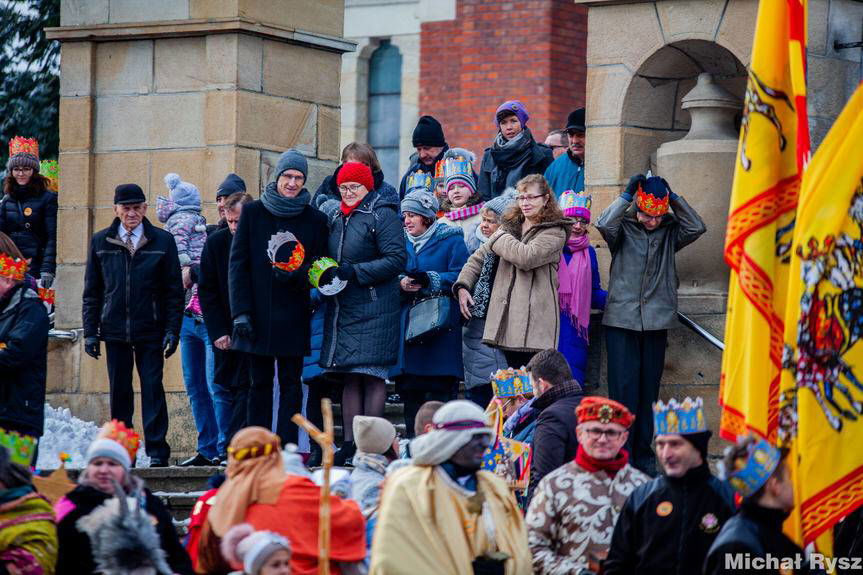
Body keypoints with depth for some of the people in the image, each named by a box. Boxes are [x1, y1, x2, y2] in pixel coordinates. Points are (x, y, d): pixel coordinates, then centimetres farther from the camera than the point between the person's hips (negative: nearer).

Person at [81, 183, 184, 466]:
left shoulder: (162, 241, 1)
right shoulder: (100, 242, 6)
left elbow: (174, 291, 2)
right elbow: (92, 291, 9)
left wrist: (172, 330, -5)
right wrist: (90, 331, 3)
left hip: (150, 330, -2)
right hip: (114, 330, 2)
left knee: (152, 388, -3)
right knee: (119, 391, 6)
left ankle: (157, 451, 1)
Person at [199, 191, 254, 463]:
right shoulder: (216, 241, -2)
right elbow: (206, 290, 1)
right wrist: (219, 332, -6)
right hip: (225, 329, 3)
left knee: (246, 388, -8)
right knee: (223, 389, 4)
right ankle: (225, 448, 9)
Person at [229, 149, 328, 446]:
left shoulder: (315, 220, 6)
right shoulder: (253, 213, 5)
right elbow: (238, 264, 2)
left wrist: (295, 275, -15)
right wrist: (241, 311, -8)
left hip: (294, 317, 0)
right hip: (259, 314, 0)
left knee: (291, 383, -1)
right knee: (260, 383, 3)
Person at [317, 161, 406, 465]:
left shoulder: (382, 215, -6)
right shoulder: (337, 218, 18)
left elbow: (396, 259, -14)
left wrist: (354, 272, -18)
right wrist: (325, 273, 6)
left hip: (374, 310, -8)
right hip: (343, 308, 8)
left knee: (372, 375, -8)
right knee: (349, 377, 6)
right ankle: (350, 443, 8)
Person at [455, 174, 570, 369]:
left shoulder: (555, 232, -1)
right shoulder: (510, 225, 20)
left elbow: (526, 257, -18)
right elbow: (479, 256, 21)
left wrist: (498, 238, -2)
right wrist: (462, 286, 5)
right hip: (506, 316, 6)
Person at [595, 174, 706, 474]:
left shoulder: (669, 232, 9)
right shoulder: (624, 229, 2)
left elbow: (697, 227, -6)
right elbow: (604, 224, -18)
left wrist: (674, 198, -5)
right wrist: (627, 195, -11)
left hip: (656, 323, 3)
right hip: (621, 320, -3)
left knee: (649, 392, 6)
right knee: (623, 390, -5)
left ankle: (643, 456, 14)